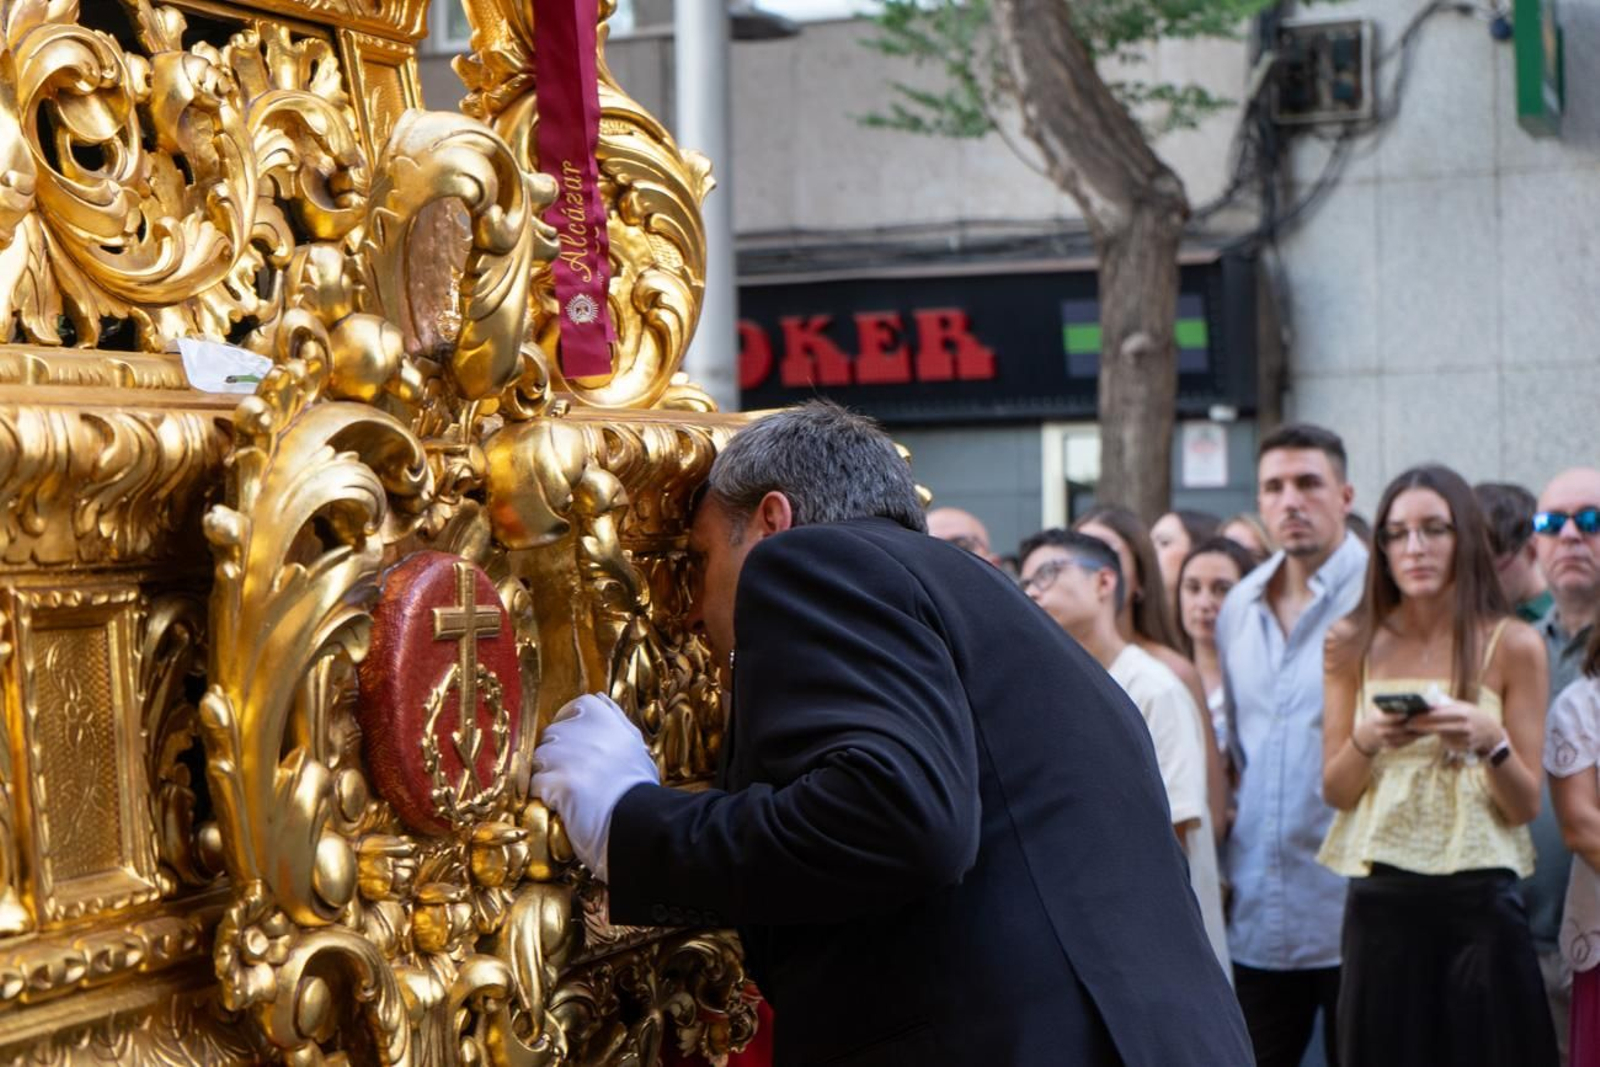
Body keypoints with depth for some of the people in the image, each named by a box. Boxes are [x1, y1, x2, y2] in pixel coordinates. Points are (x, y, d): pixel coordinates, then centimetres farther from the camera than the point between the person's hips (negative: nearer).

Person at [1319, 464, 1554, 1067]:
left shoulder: (1513, 646, 0)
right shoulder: (1353, 645, 5)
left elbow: (1525, 806, -1)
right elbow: (1334, 791, 3)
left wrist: (1490, 740, -20)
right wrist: (1367, 741, -16)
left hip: (1480, 899, -1)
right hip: (1381, 898, 2)